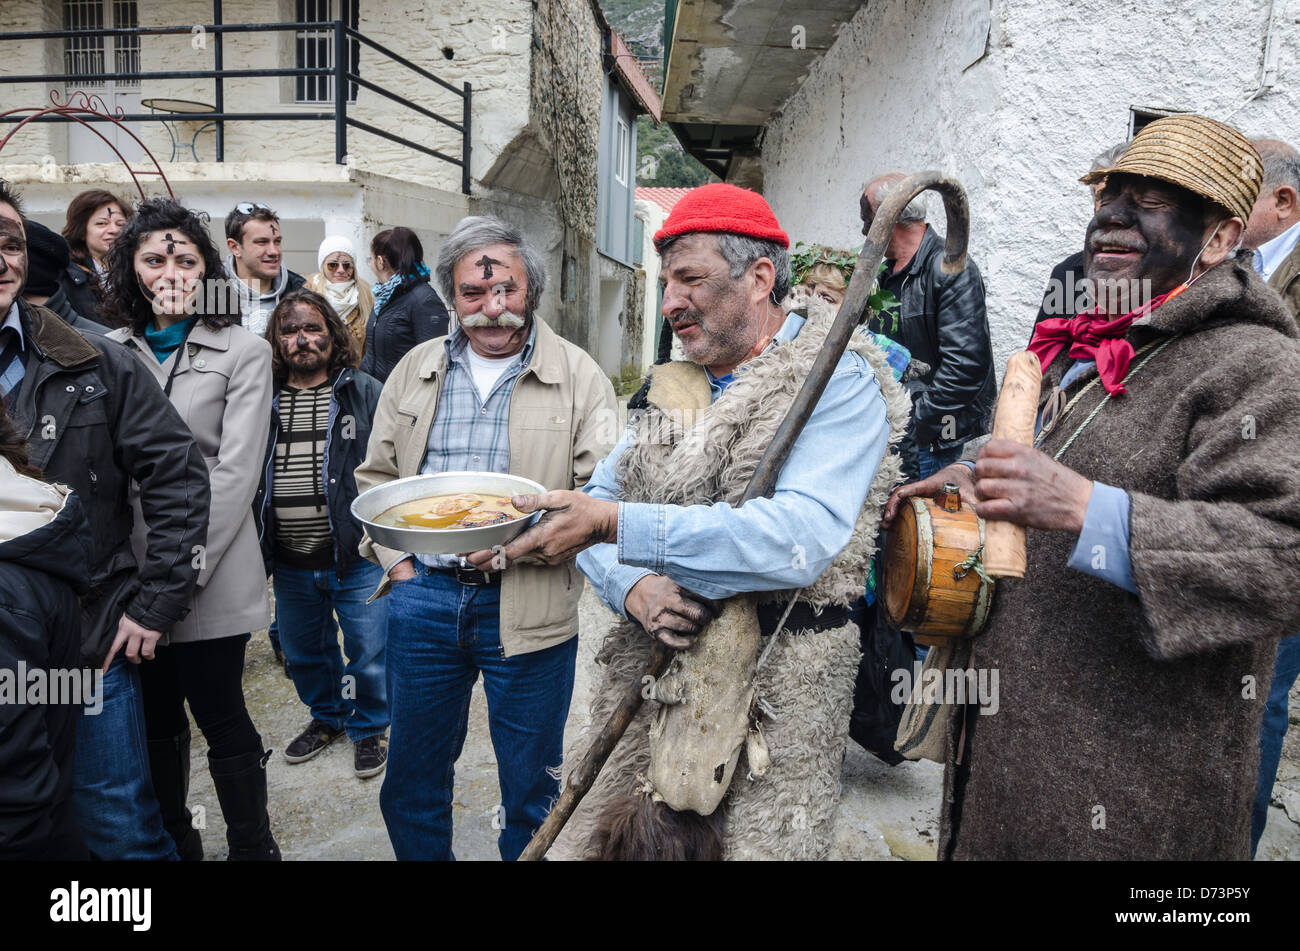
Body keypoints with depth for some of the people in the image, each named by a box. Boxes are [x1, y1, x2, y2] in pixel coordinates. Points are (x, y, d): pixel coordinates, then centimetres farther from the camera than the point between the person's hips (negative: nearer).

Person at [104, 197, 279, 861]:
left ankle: (252, 848, 21)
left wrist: (186, 566, -16)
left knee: (218, 712, 3)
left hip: (210, 572, -4)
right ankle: (172, 842, 35)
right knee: (156, 714, 16)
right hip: (131, 571, 4)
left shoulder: (243, 352, -3)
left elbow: (236, 473, -10)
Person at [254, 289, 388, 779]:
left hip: (358, 557, -4)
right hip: (291, 563, 4)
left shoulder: (365, 393, -3)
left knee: (369, 652, 8)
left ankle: (369, 728, 31)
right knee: (304, 652, 20)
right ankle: (327, 717, 45)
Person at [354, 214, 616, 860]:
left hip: (526, 607, -3)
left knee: (530, 791, 11)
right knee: (412, 782, 19)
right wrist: (396, 562, 3)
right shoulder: (415, 370, 9)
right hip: (422, 596, 4)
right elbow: (376, 477, 15)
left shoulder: (579, 377, -3)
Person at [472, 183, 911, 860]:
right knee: (594, 841, 12)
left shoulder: (839, 381, -8)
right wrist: (631, 585, -12)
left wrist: (615, 525, -27)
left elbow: (803, 536, -24)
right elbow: (598, 503, 11)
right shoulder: (675, 388, 13)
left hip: (776, 688, -5)